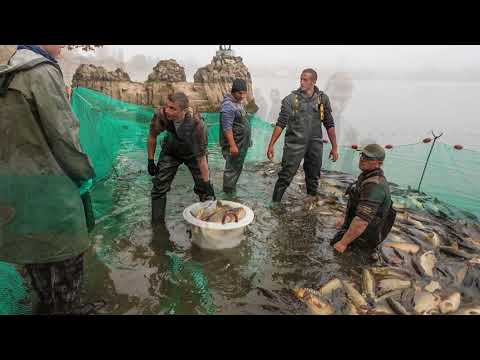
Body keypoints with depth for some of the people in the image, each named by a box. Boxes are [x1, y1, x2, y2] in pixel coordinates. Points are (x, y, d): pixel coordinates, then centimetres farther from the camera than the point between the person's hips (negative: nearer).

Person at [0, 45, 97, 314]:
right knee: (67, 251, 5)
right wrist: (85, 172, -4)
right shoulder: (42, 71, -13)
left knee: (32, 247, 20)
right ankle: (67, 307, 20)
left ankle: (46, 304, 38)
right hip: (46, 182, -9)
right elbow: (63, 134, -17)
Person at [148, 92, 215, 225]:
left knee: (204, 189, -1)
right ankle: (157, 225, 13)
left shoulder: (196, 122, -38)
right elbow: (152, 136, -9)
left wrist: (207, 183, -26)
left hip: (193, 152, -2)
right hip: (170, 152, 2)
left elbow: (201, 156, -30)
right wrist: (151, 161, -5)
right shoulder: (160, 115, -31)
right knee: (159, 187, -2)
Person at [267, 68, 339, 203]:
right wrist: (271, 145, -11)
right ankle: (274, 203, 9)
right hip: (294, 144, -3)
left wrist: (334, 147, 6)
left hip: (315, 145, 3)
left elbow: (329, 124, 7)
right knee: (285, 177, -3)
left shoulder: (323, 99, 3)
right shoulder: (291, 99, -5)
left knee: (313, 179, 14)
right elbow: (280, 124, -6)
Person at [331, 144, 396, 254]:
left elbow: (362, 221, -36)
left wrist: (343, 243, -29)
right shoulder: (367, 176, 3)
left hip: (362, 238, -10)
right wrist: (345, 218, 22)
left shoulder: (374, 185, -31)